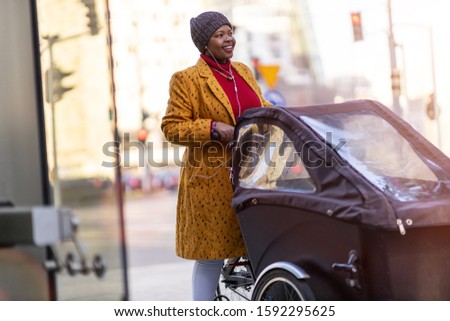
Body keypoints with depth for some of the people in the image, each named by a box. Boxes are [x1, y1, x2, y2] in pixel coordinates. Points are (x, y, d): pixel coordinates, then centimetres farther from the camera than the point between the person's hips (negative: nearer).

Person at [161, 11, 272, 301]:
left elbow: (261, 109, 24)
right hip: (212, 181, -6)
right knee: (211, 255, 0)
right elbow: (171, 127, -8)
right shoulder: (187, 80, -6)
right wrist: (212, 128, -19)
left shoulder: (243, 71, 14)